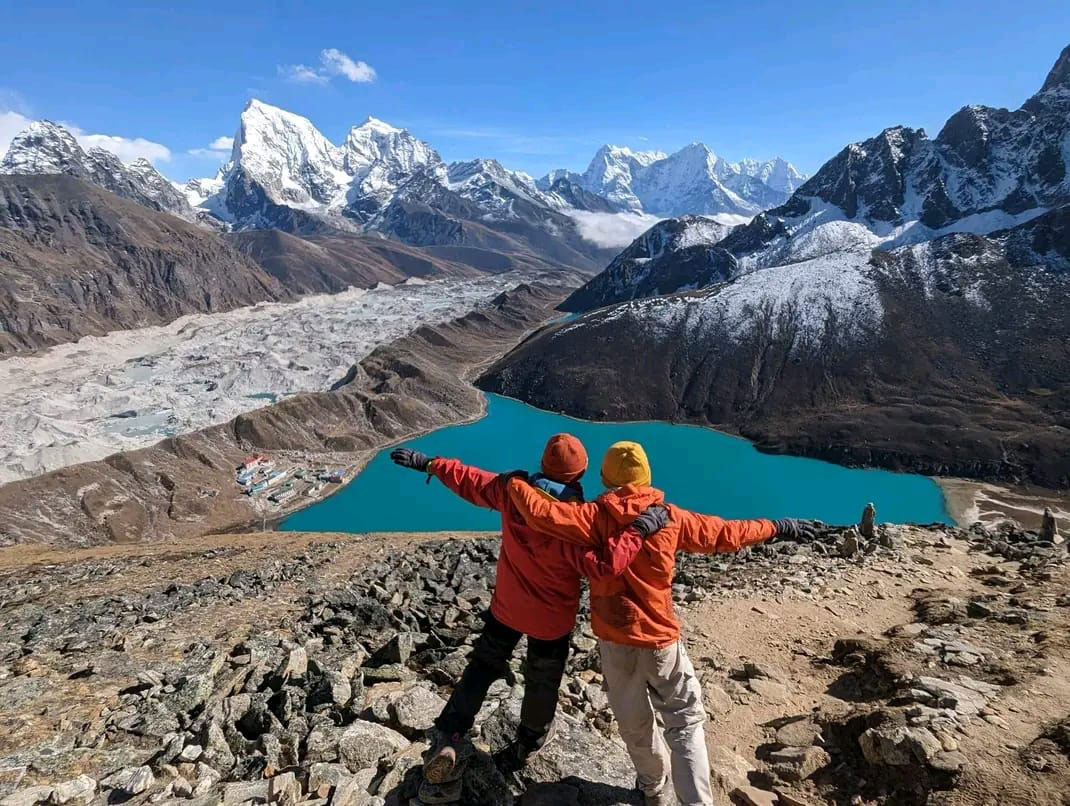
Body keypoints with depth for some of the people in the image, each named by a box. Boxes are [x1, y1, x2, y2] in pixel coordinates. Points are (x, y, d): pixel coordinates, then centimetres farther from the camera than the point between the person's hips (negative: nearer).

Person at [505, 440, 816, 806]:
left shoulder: (597, 517, -13)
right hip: (660, 639, 0)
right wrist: (777, 527, 18)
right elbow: (725, 533, 4)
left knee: (635, 725, 22)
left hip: (615, 640, 0)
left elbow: (539, 514, -22)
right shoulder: (670, 518, -6)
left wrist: (514, 483, -4)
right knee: (686, 721, 17)